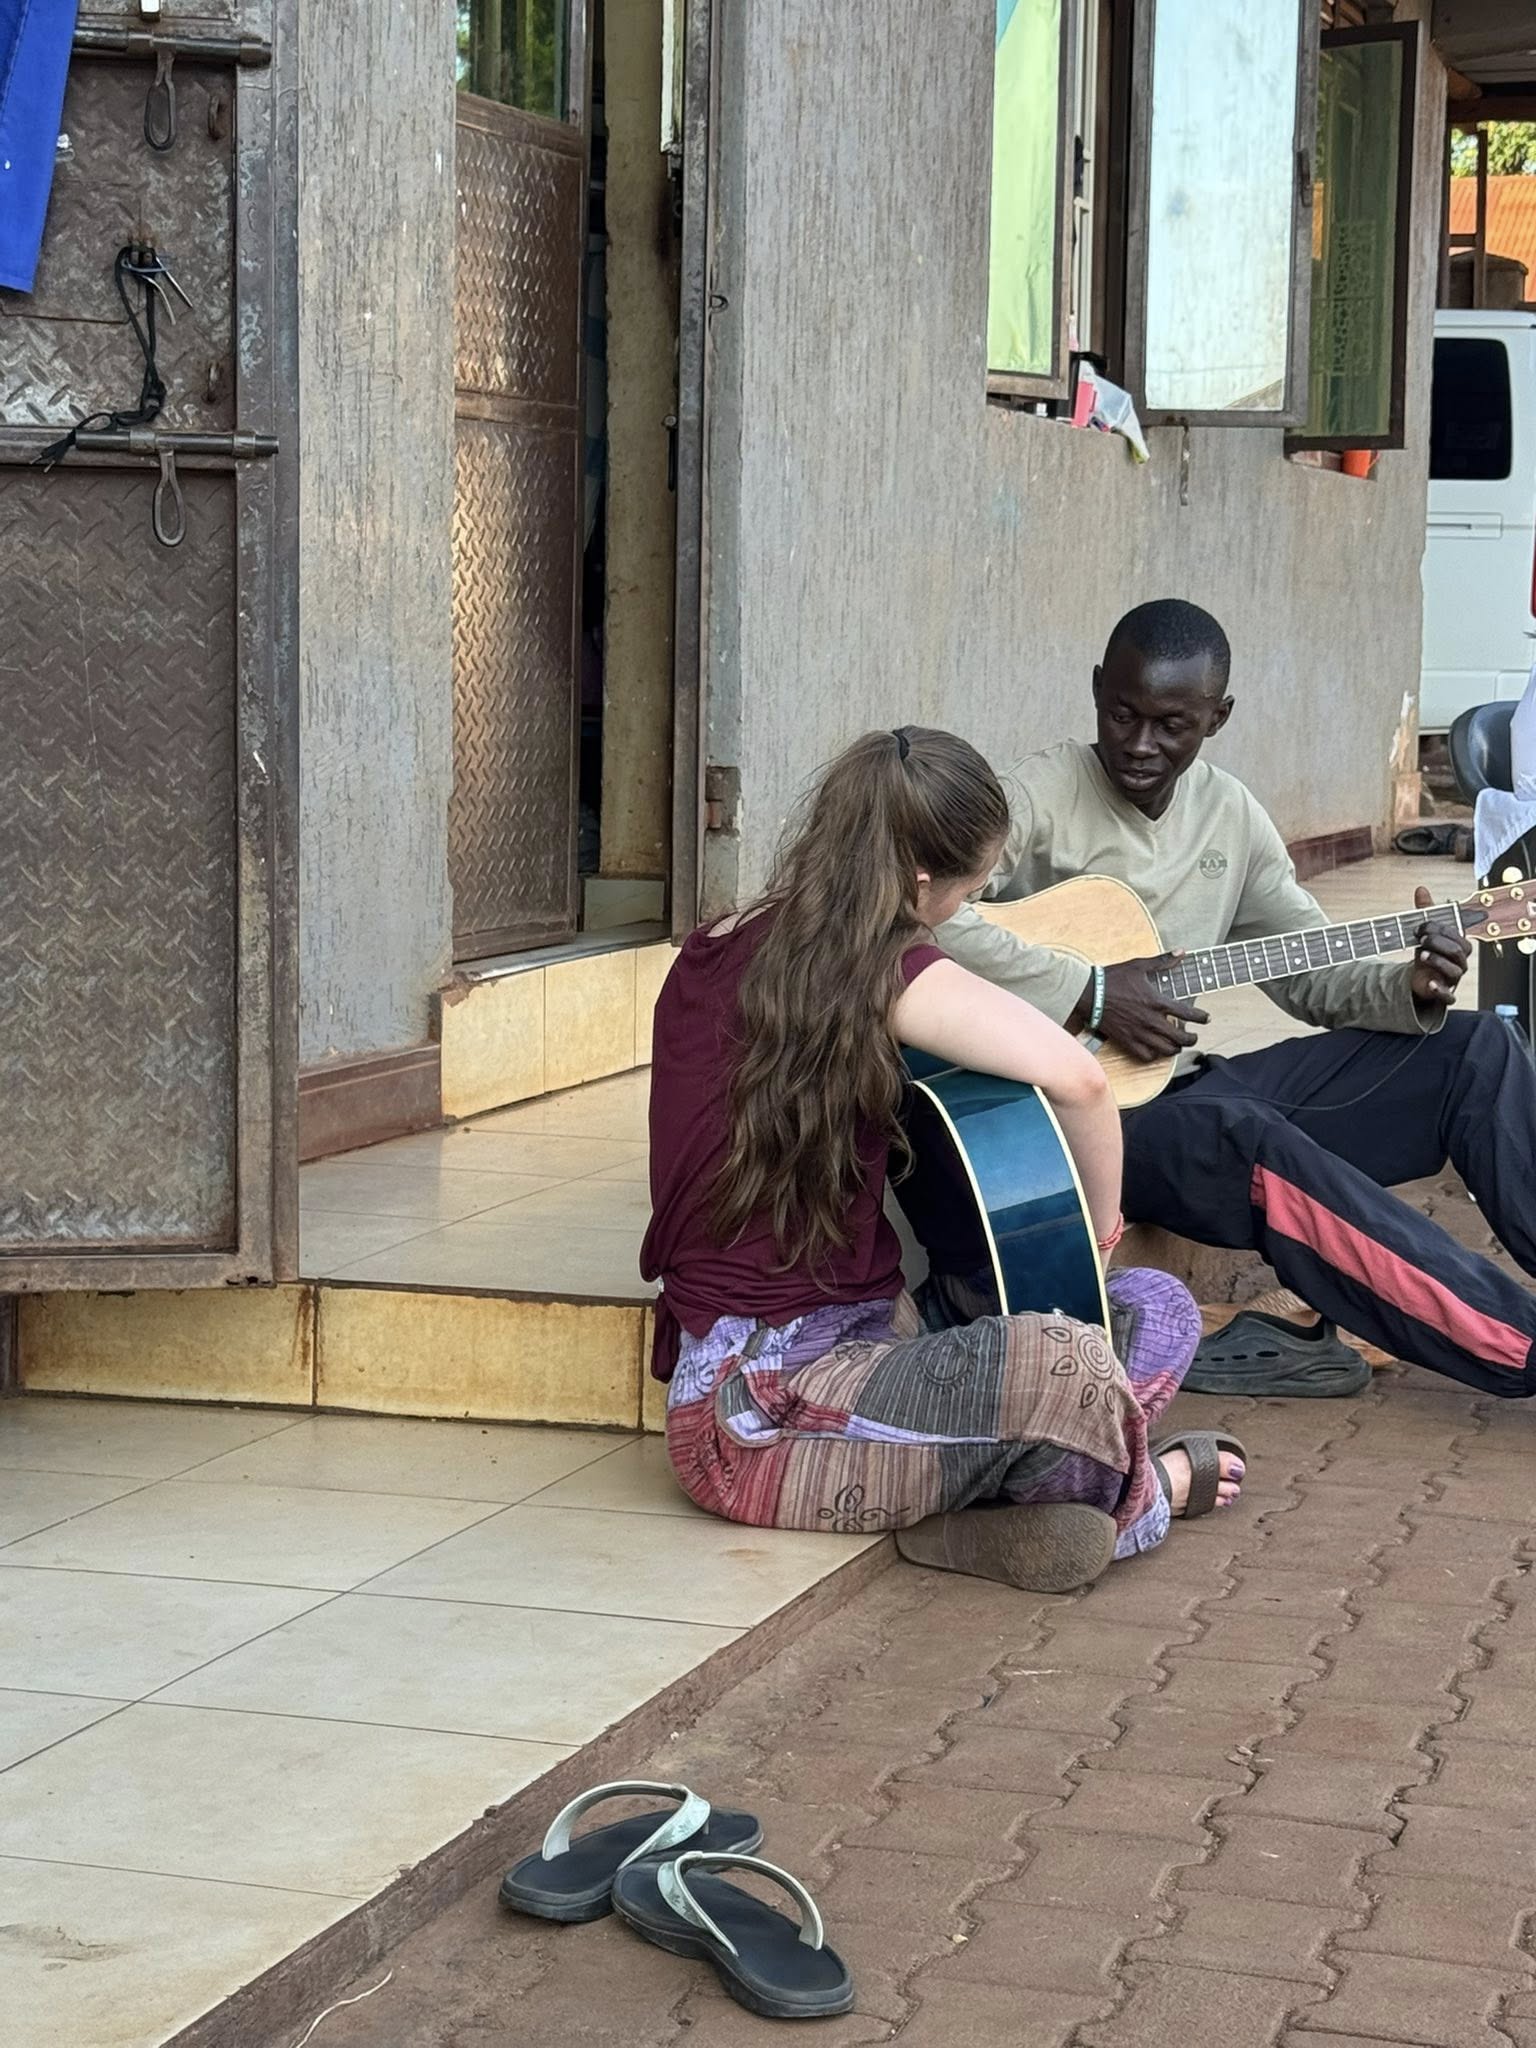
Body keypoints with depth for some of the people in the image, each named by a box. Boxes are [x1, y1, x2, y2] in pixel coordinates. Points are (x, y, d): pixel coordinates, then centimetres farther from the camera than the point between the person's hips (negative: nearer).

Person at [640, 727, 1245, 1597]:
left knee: (1159, 1310, 11)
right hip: (751, 1409, -10)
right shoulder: (881, 970, -14)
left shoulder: (714, 953, 11)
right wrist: (1100, 1223, -8)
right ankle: (1129, 1488, 1)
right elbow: (1076, 1078, -25)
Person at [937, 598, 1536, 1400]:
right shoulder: (1041, 793, -11)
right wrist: (1087, 996, -25)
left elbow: (1315, 971, 13)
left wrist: (1411, 991, -9)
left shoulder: (1229, 813, 9)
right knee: (1254, 1143, -39)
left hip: (1181, 1089, 8)